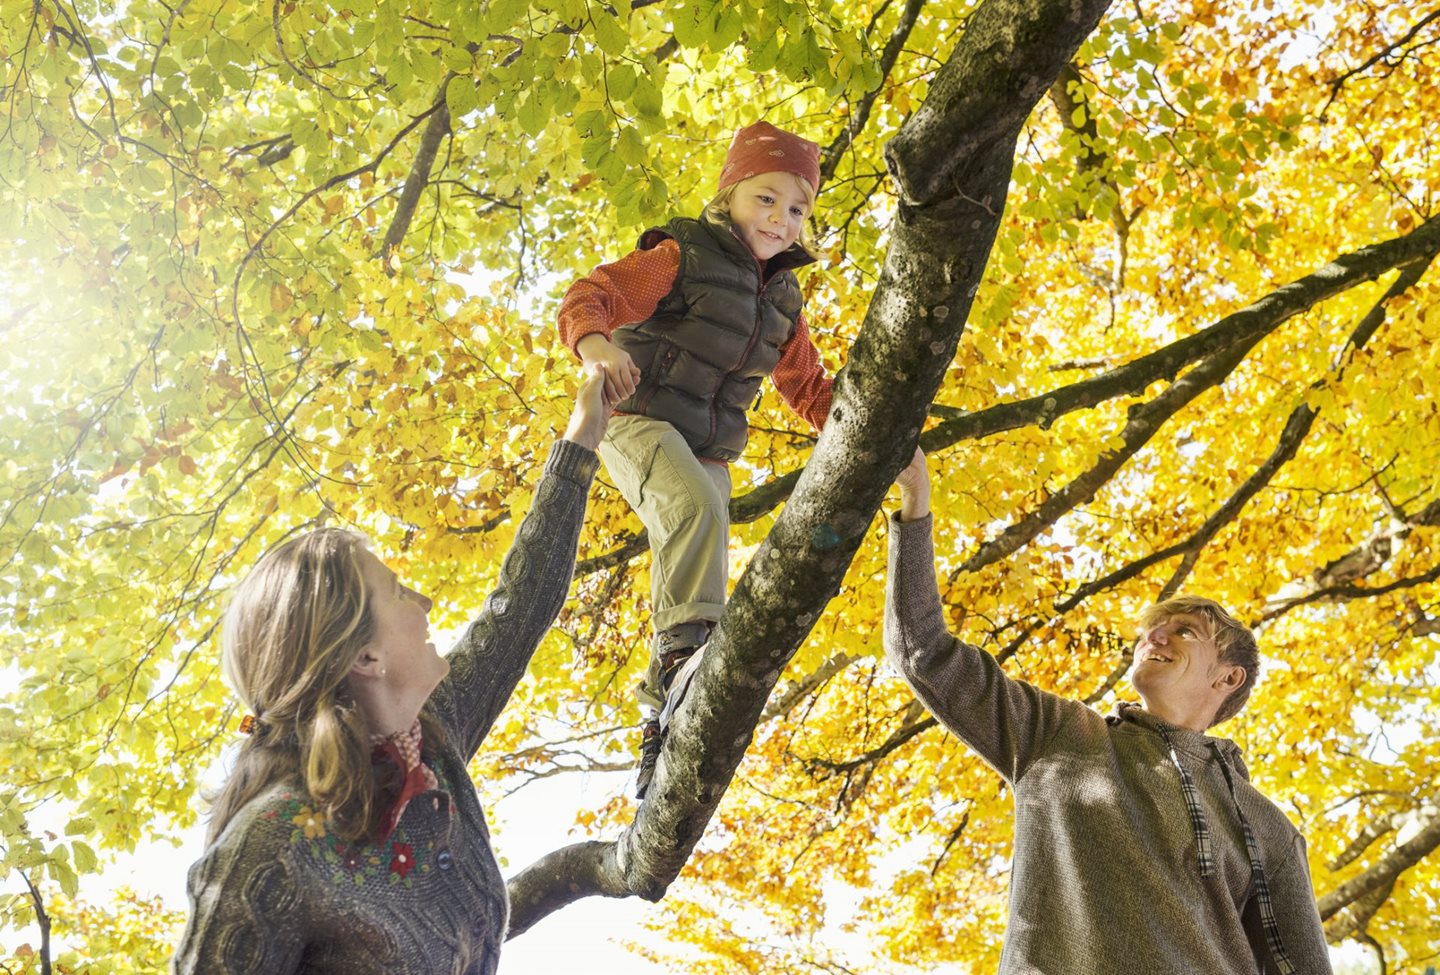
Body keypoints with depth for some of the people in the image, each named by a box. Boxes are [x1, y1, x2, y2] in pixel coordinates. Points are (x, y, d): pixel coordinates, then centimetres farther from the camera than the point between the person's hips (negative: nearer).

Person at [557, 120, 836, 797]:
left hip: (709, 450, 7)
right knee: (696, 508, -36)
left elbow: (808, 388, 22)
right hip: (640, 419, -7)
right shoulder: (683, 256, -5)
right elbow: (588, 296, -14)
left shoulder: (782, 300, 16)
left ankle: (662, 728, 13)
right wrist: (595, 341, -38)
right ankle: (684, 650, -46)